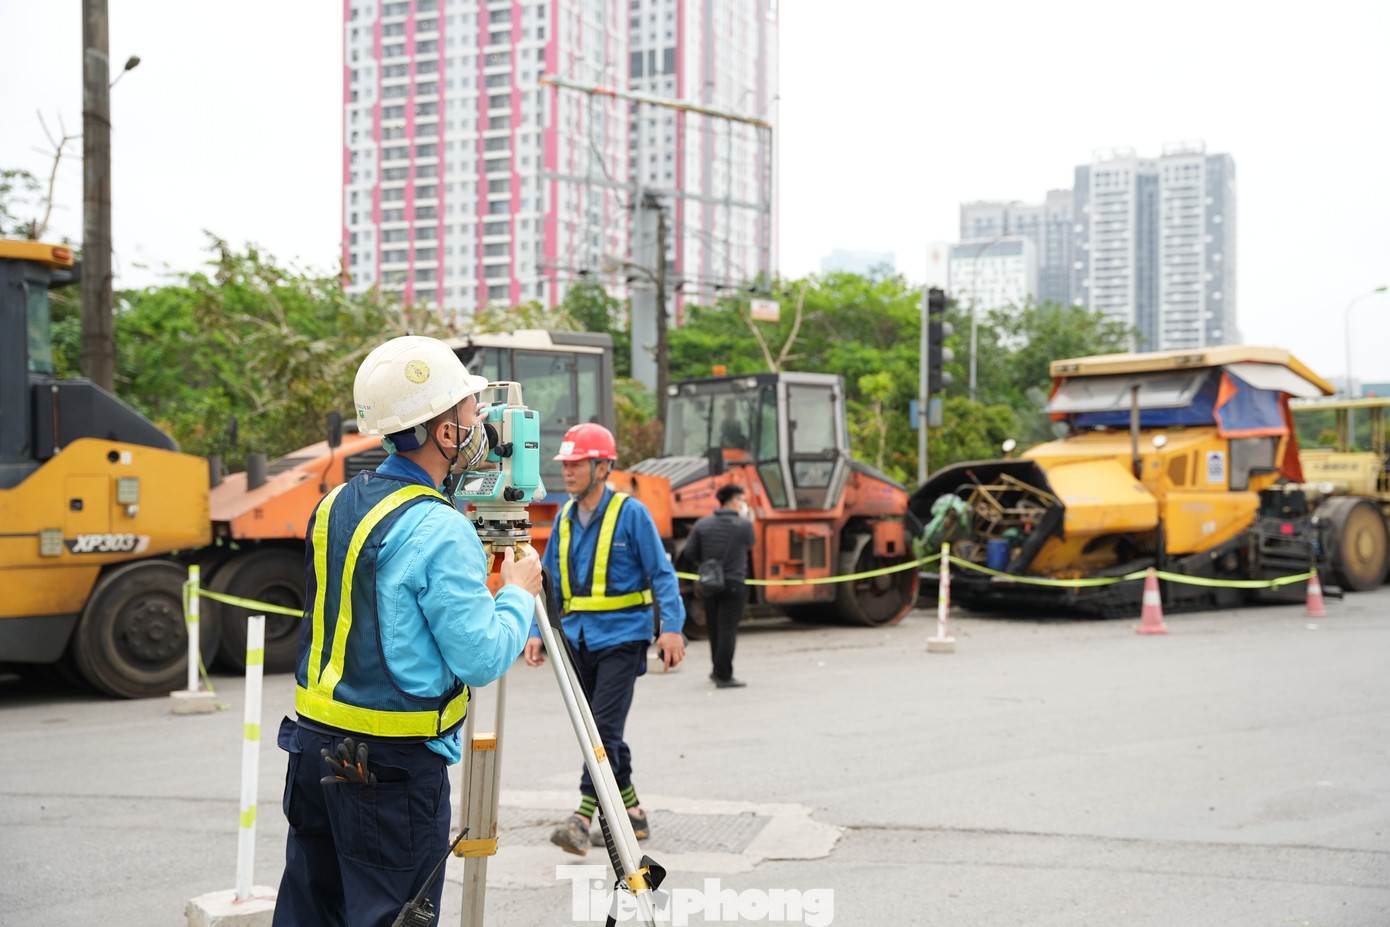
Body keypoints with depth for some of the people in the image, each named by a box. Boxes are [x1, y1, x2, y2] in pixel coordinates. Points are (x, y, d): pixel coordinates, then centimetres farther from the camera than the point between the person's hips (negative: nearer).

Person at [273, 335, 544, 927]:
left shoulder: (337, 503, 7)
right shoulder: (438, 530, -19)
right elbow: (481, 659, -17)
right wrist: (520, 595, 0)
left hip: (313, 744, 8)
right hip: (394, 767, -8)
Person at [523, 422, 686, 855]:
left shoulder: (631, 512, -7)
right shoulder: (565, 518, 10)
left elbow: (662, 574, -8)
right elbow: (550, 580, 15)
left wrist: (672, 627, -16)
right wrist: (536, 631, 6)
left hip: (621, 637, -7)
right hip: (578, 639, 7)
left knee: (605, 727, -13)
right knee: (598, 730, 10)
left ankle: (584, 818, -15)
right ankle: (632, 815, 22)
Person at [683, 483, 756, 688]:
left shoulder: (703, 524, 1)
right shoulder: (744, 525, -8)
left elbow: (690, 552, 0)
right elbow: (749, 545, 8)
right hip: (734, 583, -4)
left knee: (713, 628, 15)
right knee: (728, 629, -2)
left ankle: (719, 670, 26)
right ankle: (723, 676, -3)